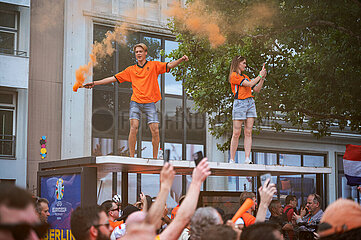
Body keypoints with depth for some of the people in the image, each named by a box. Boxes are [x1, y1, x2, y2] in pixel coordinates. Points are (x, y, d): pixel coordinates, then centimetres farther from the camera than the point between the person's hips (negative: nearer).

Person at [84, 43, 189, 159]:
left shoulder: (154, 65, 11)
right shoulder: (131, 70, 14)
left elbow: (169, 65, -1)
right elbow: (113, 78, 15)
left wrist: (180, 60, -21)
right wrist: (95, 83, 11)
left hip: (150, 102, -1)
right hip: (136, 101, 1)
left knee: (155, 131, -7)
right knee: (134, 128, -14)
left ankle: (155, 158, 3)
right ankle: (131, 157, -10)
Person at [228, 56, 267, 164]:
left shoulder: (245, 77, 20)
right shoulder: (234, 76, -4)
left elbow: (257, 89, 20)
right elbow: (250, 84, -12)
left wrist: (262, 78, 10)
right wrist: (260, 75, -2)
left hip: (250, 103, 7)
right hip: (239, 103, -7)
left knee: (248, 132, -2)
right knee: (236, 133, -7)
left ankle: (247, 159, -6)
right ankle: (231, 160, -3)